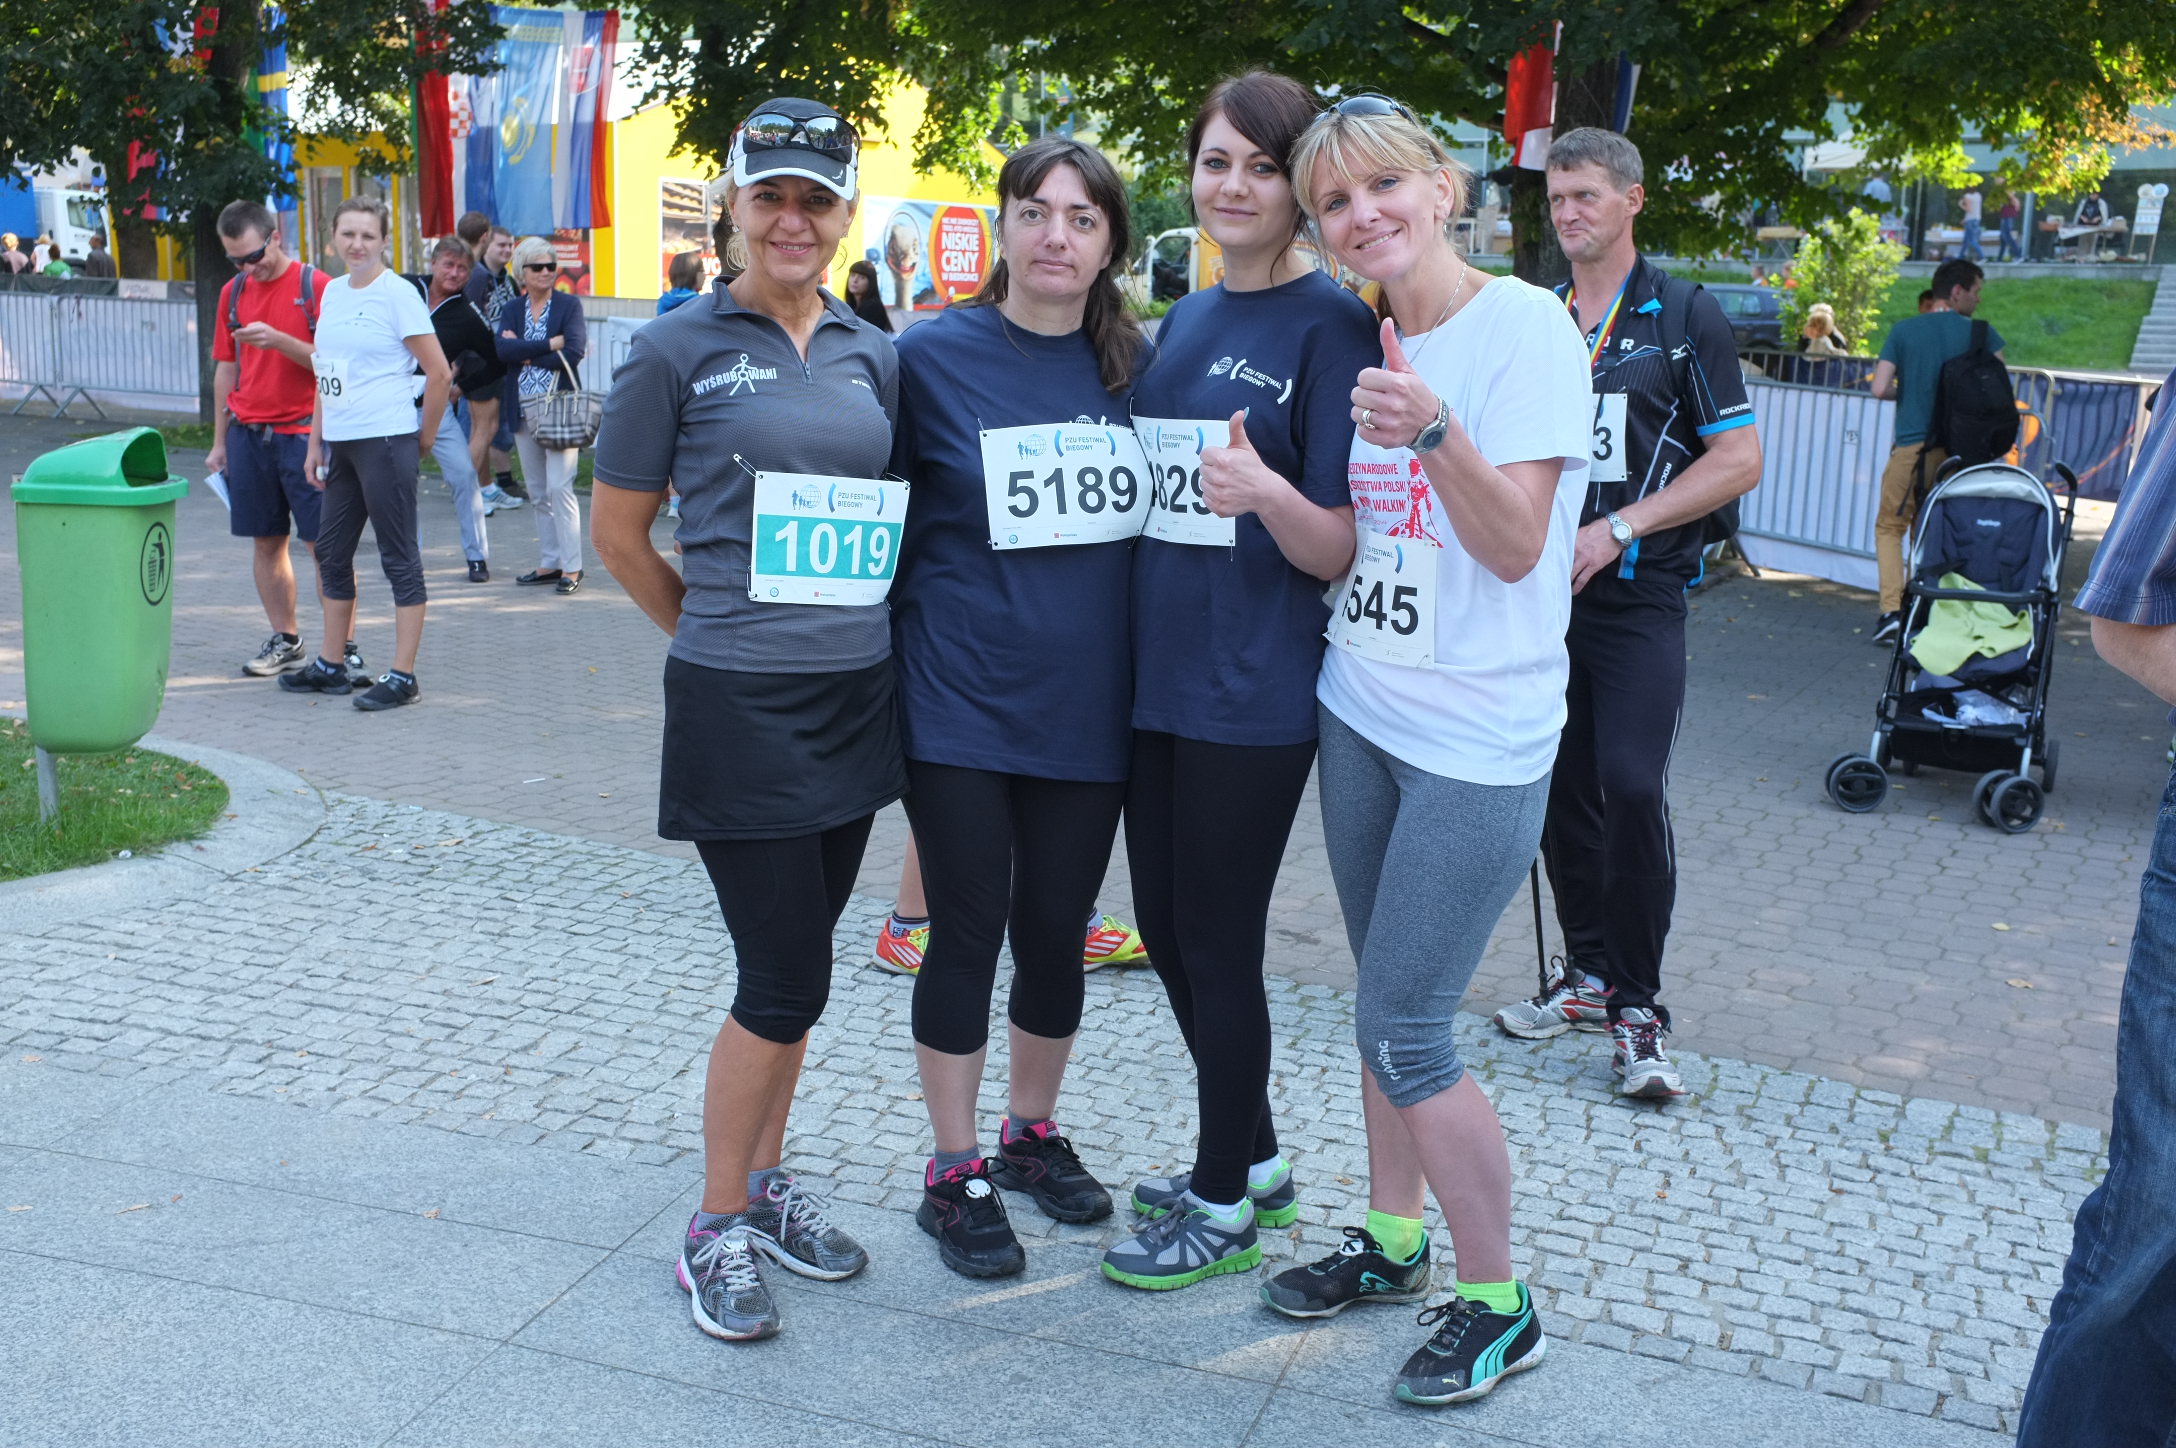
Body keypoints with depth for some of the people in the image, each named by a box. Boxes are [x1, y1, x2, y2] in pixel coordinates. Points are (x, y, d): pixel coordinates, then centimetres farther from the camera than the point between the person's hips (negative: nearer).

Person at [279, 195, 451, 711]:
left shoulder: (397, 293, -8)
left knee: (399, 557, -2)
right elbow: (325, 376, 18)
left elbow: (439, 372, -9)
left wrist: (421, 440, -3)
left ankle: (402, 677, 2)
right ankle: (330, 667, 26)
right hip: (340, 443, 8)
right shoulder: (333, 291, 13)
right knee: (332, 553, 14)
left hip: (384, 441, -8)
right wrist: (315, 443, 14)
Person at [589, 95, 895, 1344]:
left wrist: (858, 626, 9)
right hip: (738, 705, -5)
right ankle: (718, 1227, 15)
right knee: (787, 976, -3)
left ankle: (769, 1179, 32)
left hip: (859, 692, 5)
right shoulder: (679, 351, -6)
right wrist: (716, 631, 6)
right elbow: (619, 533, 1)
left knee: (797, 961, 14)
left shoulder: (874, 355, 7)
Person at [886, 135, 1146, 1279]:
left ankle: (1032, 1132, 35)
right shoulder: (932, 355, -6)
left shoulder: (1132, 364, 5)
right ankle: (953, 1173, 22)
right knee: (968, 934, 5)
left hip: (1087, 708, 3)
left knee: (1057, 929, 13)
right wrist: (912, 637, -3)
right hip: (963, 706, -3)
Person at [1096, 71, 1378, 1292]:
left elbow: (1340, 550, -15)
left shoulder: (1332, 326, -10)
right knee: (1166, 929, 15)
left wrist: (1265, 492, -33)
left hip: (1254, 692, -8)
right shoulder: (1186, 320, 12)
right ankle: (1254, 1161, 34)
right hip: (1160, 673, 8)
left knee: (1218, 945, 2)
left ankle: (1226, 1208, 22)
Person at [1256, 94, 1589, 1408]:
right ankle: (1393, 1240, 32)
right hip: (1362, 710, 7)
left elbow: (1514, 547, -20)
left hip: (1476, 737, -7)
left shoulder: (1526, 325, -13)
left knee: (1403, 1029, -4)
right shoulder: (1367, 343, 8)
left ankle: (1498, 1306, 14)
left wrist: (1430, 431, -34)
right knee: (1388, 1005, 15)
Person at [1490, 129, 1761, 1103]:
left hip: (1637, 594, -4)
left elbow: (1738, 458, -4)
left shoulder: (1684, 317, 0)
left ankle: (1636, 1007, -2)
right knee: (1562, 790, 8)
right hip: (1537, 589, 4)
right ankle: (1588, 975, 24)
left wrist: (1618, 527, -13)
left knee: (1632, 787, -14)